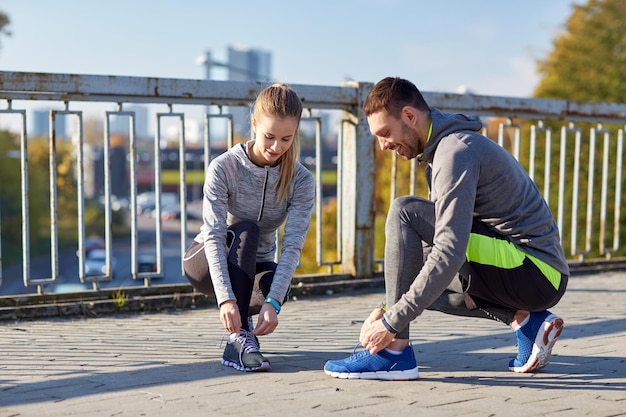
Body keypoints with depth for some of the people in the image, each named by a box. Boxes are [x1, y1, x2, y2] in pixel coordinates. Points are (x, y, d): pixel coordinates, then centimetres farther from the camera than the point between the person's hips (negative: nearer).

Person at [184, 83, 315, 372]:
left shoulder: (301, 180, -14)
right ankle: (239, 336, -39)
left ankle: (243, 316, 0)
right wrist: (225, 299, -42)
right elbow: (213, 236, -29)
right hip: (205, 263, -1)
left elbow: (292, 245, -25)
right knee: (246, 230, -34)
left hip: (255, 266, 2)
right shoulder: (223, 168, -21)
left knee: (275, 285, -34)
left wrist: (273, 301, -39)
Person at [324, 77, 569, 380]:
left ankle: (395, 351, -16)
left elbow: (450, 253, -25)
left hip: (537, 273, -10)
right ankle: (524, 320, 8)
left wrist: (392, 322, -21)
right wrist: (387, 307, 7)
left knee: (404, 212, -17)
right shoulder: (444, 147, 16)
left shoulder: (456, 150, -16)